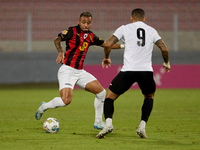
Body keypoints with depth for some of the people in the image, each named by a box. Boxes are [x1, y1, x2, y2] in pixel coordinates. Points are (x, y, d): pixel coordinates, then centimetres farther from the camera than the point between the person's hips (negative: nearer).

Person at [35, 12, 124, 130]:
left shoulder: (91, 36, 11)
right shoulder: (72, 31, -8)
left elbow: (105, 44, 21)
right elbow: (57, 40, -4)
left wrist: (122, 46, 15)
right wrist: (61, 52, -20)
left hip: (80, 71, 7)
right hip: (67, 70, -7)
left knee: (101, 92, 3)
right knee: (66, 100, -22)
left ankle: (98, 123, 15)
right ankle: (44, 107, 6)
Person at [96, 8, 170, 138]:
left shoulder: (125, 28, 9)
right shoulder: (151, 31, 15)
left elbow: (108, 45, 2)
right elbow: (164, 49, 9)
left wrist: (106, 58, 21)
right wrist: (166, 63, 28)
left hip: (128, 70, -2)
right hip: (146, 70, 2)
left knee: (110, 96, 12)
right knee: (150, 96, 30)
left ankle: (108, 123, -14)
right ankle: (142, 126, 14)